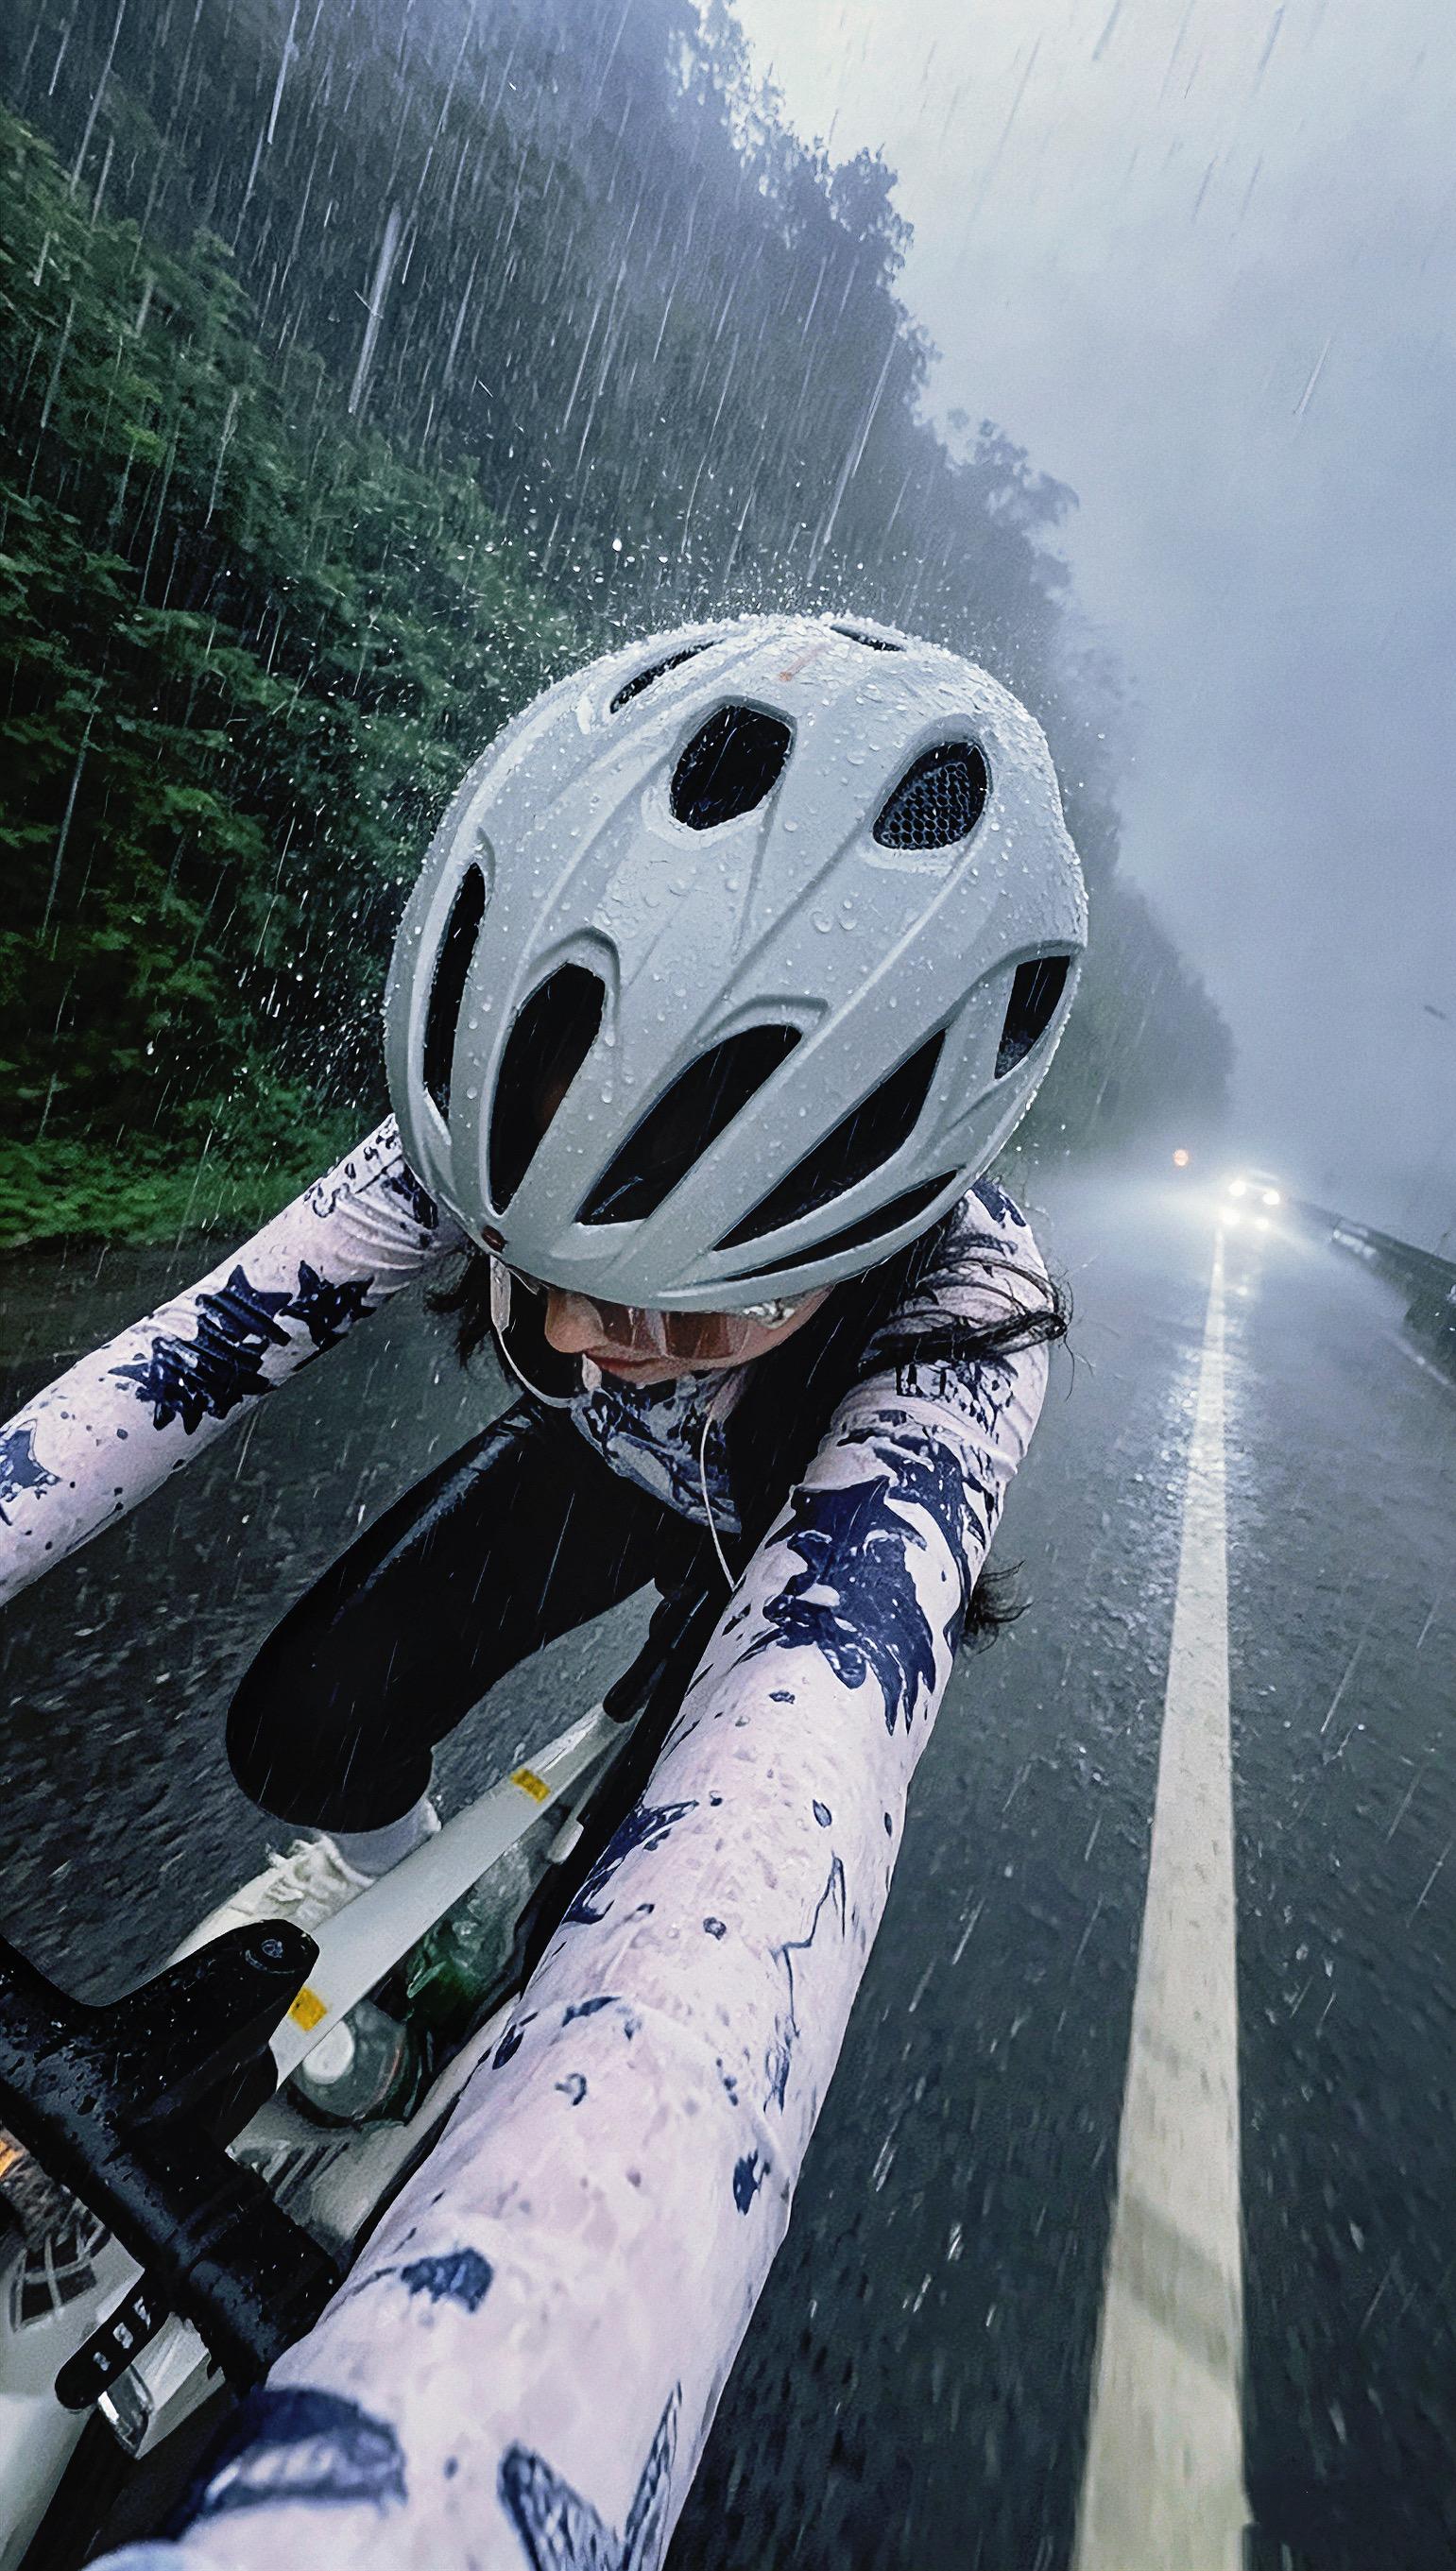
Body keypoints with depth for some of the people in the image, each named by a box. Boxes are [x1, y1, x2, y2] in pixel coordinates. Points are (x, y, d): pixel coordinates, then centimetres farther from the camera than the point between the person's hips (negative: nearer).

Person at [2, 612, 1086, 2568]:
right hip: (589, 1477, 2)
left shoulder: (961, 1312, -40)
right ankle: (380, 1862, 23)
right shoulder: (517, 1130, -30)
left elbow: (803, 1778, -52)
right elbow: (201, 1348, -29)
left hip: (801, 1531, -1)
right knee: (300, 1733, -12)